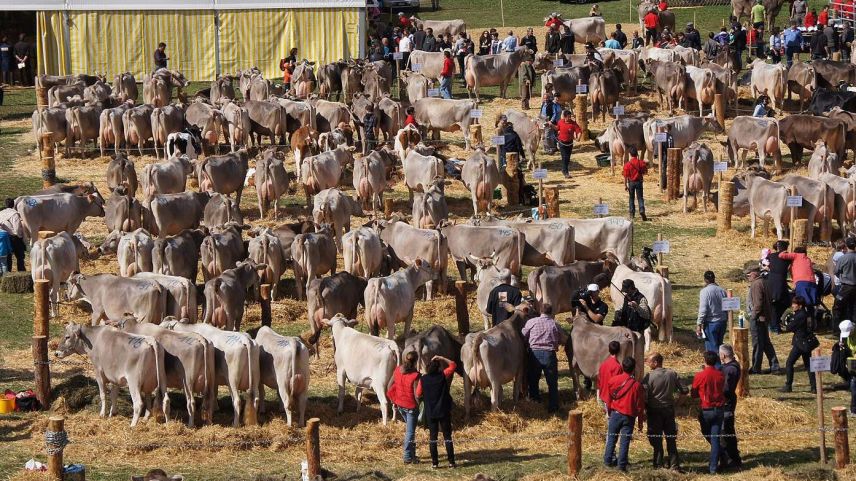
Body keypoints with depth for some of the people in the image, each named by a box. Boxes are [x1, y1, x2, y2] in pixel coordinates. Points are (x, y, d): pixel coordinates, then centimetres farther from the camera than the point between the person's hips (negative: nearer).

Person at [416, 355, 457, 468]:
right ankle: (451, 461, 6)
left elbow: (418, 394, 2)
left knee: (432, 437, 8)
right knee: (447, 437, 7)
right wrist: (441, 359, 3)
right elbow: (453, 365, 4)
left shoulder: (423, 379, -7)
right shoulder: (443, 376, -10)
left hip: (430, 413, 1)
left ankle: (434, 462, 6)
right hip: (444, 412, -1)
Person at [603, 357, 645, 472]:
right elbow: (640, 406, -6)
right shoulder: (636, 385, -11)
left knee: (611, 438, 15)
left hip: (615, 414, 2)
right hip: (629, 417, -2)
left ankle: (608, 460, 19)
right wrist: (640, 422, 4)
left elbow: (609, 399, 6)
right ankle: (622, 465, 4)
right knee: (625, 441, 4)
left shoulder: (614, 380, -5)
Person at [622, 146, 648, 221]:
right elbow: (645, 172, 1)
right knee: (640, 198, 6)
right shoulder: (641, 162, -9)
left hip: (631, 182, -1)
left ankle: (632, 213, 16)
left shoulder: (627, 165, -14)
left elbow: (626, 176, -11)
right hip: (639, 182, 1)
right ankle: (642, 211, -13)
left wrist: (625, 185, -3)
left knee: (631, 198, 14)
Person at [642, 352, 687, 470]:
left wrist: (645, 408, 1)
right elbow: (684, 390, -1)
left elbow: (644, 396, -17)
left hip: (654, 411, -4)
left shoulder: (649, 377, -16)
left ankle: (658, 463, 10)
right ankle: (674, 463, 12)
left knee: (656, 438, 8)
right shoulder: (672, 374, -5)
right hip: (669, 409, 4)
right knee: (671, 437, 12)